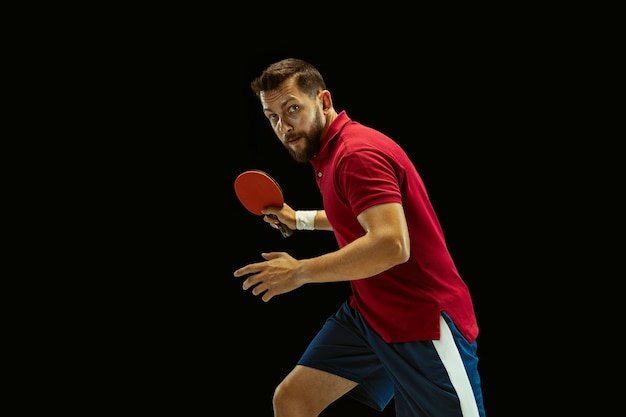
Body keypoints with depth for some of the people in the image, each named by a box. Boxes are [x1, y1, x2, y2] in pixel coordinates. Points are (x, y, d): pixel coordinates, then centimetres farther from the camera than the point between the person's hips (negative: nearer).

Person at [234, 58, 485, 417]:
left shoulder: (358, 153, -22)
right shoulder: (328, 153, 10)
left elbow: (391, 245, -35)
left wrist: (300, 272, -29)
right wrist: (300, 219, 27)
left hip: (423, 320, -9)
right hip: (367, 313, 10)